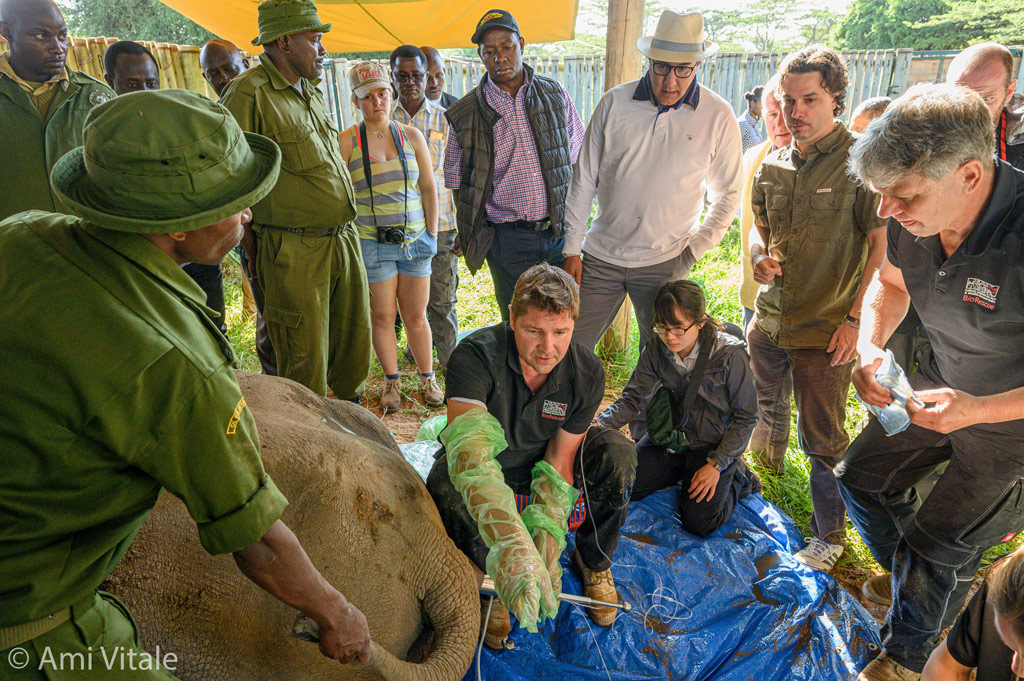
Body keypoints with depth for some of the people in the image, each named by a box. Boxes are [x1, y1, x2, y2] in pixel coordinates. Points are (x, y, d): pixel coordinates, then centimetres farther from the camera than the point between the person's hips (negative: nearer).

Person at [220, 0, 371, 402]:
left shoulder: (312, 91, 17)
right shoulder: (249, 93, -9)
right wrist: (251, 244, -6)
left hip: (345, 239, 8)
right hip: (294, 250, -8)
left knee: (355, 345, 16)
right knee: (305, 361, 1)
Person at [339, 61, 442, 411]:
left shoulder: (412, 136, 8)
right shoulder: (347, 142, 0)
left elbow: (429, 189, 12)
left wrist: (431, 233, 7)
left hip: (414, 240, 2)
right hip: (371, 242, -2)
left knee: (416, 315, 6)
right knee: (382, 316, 3)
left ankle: (427, 378, 22)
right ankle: (391, 382, 18)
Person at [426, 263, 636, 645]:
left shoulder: (587, 373, -21)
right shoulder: (475, 356, -34)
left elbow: (560, 458, -16)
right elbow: (469, 450, -48)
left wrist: (547, 538, -30)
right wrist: (511, 545, -61)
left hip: (538, 462, 3)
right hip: (490, 466, -2)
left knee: (617, 454, -24)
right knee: (446, 483, -36)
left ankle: (594, 562, 4)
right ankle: (485, 583, -6)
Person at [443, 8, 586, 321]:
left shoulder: (555, 95, 5)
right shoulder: (466, 113, -1)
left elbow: (577, 160, 11)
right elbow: (459, 182, 6)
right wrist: (471, 233, 2)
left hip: (559, 232, 2)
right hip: (507, 239, -2)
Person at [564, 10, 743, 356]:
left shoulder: (718, 116, -3)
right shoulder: (614, 103, -1)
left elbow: (728, 193, 7)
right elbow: (583, 180, 4)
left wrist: (693, 250, -2)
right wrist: (572, 249, 4)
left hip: (664, 264, -1)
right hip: (600, 255, 1)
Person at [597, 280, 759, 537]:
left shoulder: (730, 355, -22)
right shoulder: (656, 349, -11)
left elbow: (746, 417, -13)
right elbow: (633, 398, -11)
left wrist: (716, 465, -17)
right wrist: (599, 424, -30)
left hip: (713, 445, -4)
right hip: (670, 438, 4)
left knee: (699, 523, -15)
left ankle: (737, 479, 14)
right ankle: (684, 473, 18)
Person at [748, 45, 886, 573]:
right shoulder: (773, 165, 5)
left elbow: (882, 246, -12)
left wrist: (855, 318, -15)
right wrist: (759, 256, -5)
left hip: (826, 329, -5)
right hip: (769, 318, 6)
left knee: (823, 440, 3)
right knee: (767, 407, 24)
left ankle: (829, 536, 22)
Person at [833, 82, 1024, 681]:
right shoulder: (912, 219, -15)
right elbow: (891, 285, 6)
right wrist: (870, 347, -11)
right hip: (941, 386, 7)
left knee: (936, 549, 0)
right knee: (862, 476, 15)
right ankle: (909, 575, 45)